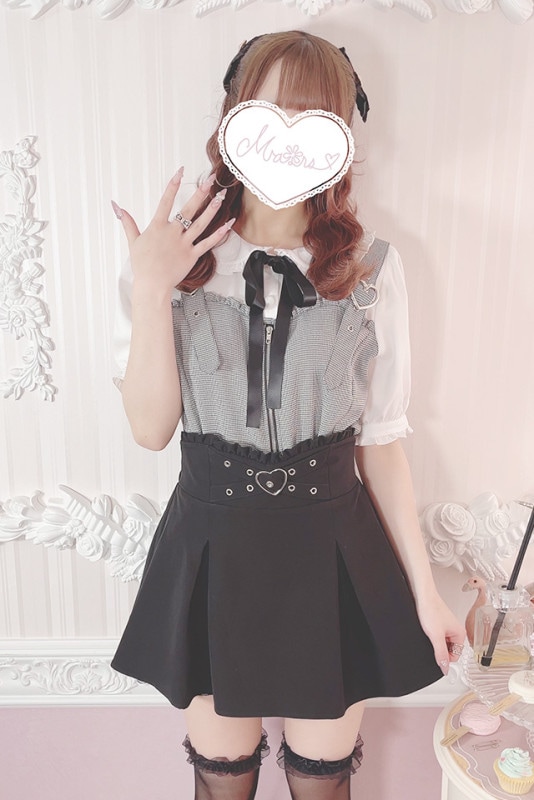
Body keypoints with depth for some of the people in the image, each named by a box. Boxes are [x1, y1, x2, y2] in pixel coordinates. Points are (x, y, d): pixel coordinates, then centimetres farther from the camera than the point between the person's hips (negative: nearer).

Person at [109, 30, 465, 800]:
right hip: (211, 550, 1)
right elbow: (151, 428, -10)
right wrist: (151, 290, -21)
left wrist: (422, 587, 1)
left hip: (334, 554, 0)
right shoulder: (175, 260, -6)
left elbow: (381, 440, -1)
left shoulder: (372, 268, -6)